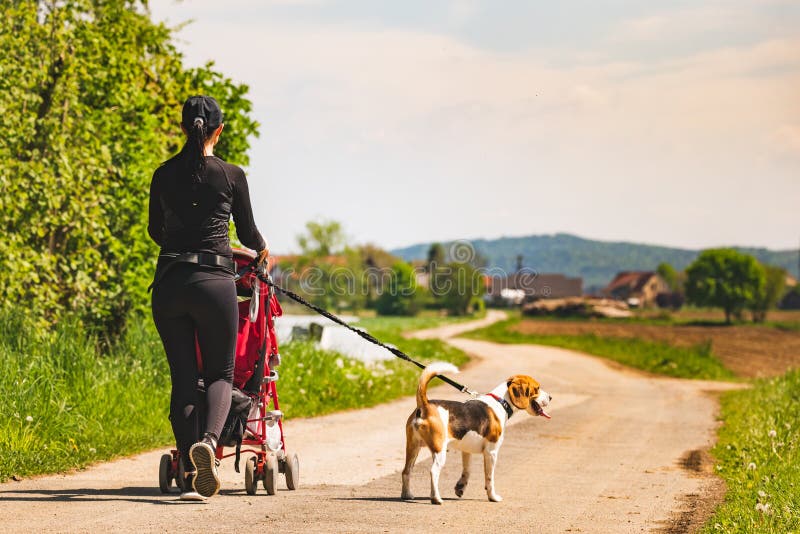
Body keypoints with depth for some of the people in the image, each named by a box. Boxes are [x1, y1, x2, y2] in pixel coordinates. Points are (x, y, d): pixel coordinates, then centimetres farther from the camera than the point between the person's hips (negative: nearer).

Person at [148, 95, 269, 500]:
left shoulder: (164, 175, 8)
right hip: (214, 280, -3)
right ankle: (209, 439, -22)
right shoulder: (231, 175, -1)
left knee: (183, 377, 8)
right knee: (221, 372, 8)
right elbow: (247, 231, 10)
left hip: (169, 282, 3)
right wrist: (262, 251, 33)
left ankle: (190, 474, 3)